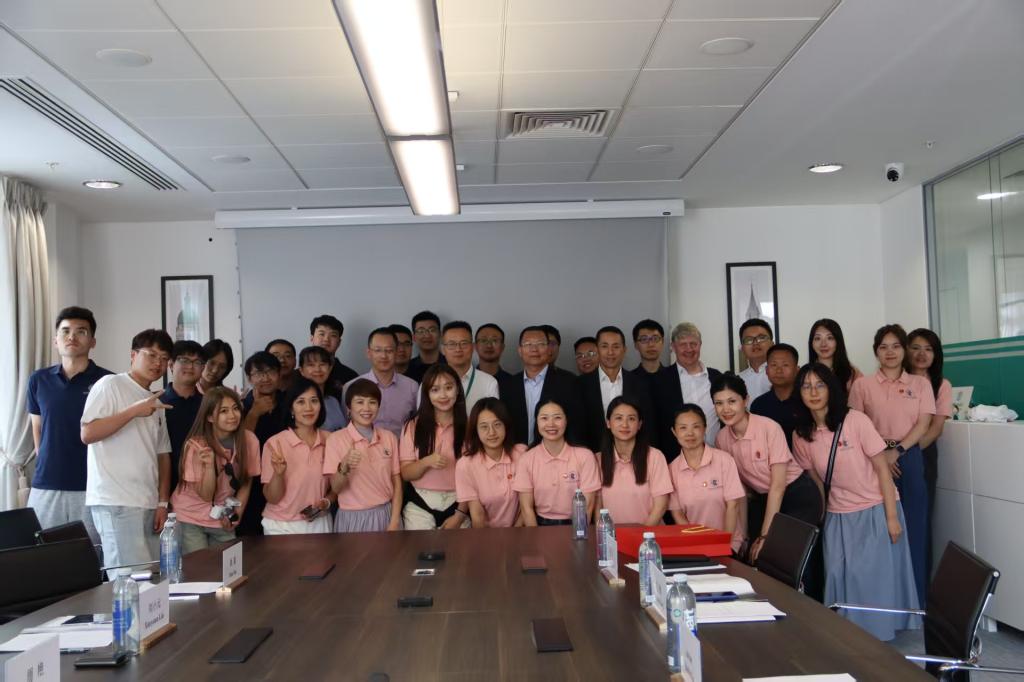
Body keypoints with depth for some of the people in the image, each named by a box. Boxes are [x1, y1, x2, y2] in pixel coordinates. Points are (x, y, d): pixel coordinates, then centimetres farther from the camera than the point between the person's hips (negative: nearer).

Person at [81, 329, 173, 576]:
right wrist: (134, 411, -15)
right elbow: (87, 434, -11)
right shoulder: (110, 385, -1)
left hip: (148, 503, 7)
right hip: (116, 502, -7)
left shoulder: (157, 403, 19)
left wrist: (163, 502, 8)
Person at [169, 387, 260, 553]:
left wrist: (236, 514, -5)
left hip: (224, 520, 3)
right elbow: (206, 495, -19)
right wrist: (209, 465, -32)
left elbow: (246, 483, 3)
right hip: (191, 520, -3)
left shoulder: (249, 440, -12)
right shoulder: (196, 445, -17)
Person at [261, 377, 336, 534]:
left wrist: (327, 502, -8)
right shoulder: (275, 444, -12)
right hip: (282, 526, -3)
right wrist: (278, 474, -26)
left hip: (320, 523, 3)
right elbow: (271, 498, -10)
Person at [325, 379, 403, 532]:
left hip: (386, 515, 2)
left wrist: (394, 522, -5)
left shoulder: (389, 438, 1)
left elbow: (397, 483, 4)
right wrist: (344, 466, -28)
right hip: (353, 518, -2)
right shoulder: (336, 439, -7)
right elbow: (336, 488, -9)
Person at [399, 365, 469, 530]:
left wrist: (460, 514, -8)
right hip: (420, 506, 0)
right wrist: (426, 462, -21)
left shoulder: (467, 428, -3)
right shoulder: (413, 427, -2)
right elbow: (405, 474, -2)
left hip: (457, 504, 0)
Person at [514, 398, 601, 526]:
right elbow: (526, 507, 0)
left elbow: (587, 506, -4)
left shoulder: (584, 456, -4)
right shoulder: (527, 459, -1)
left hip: (574, 526, 0)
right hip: (541, 526, 0)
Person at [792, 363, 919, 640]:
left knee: (873, 577, -4)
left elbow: (882, 469, -11)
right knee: (839, 579, 1)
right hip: (837, 518, 4)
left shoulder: (856, 420, -13)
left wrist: (892, 517, -12)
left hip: (875, 512, -3)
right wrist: (822, 519, 3)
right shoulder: (801, 436, -1)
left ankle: (877, 634, 14)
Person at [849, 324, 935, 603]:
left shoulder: (920, 383, 9)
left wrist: (897, 451, -12)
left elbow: (923, 424, 1)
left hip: (909, 458, 1)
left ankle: (915, 598, 10)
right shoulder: (862, 384, 7)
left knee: (912, 525, 0)